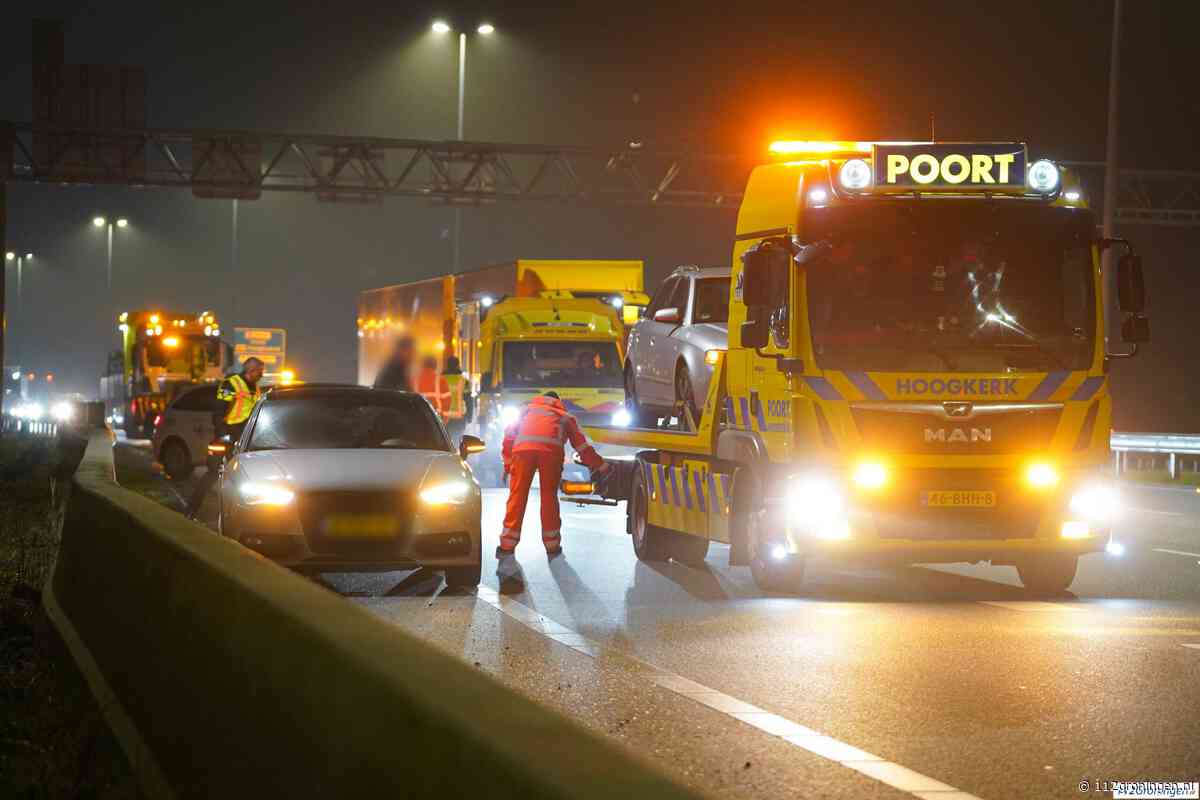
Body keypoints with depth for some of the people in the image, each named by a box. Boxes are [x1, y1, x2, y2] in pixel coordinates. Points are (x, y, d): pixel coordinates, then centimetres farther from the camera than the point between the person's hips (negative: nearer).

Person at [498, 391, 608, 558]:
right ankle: (552, 546, 12)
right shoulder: (564, 416, 36)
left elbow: (510, 435, 24)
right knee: (549, 496, 10)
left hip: (523, 447, 0)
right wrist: (601, 466, 41)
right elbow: (582, 445, 34)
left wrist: (507, 462, 25)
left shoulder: (528, 409, 36)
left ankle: (507, 546, -1)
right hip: (551, 450, 0)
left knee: (517, 495, 2)